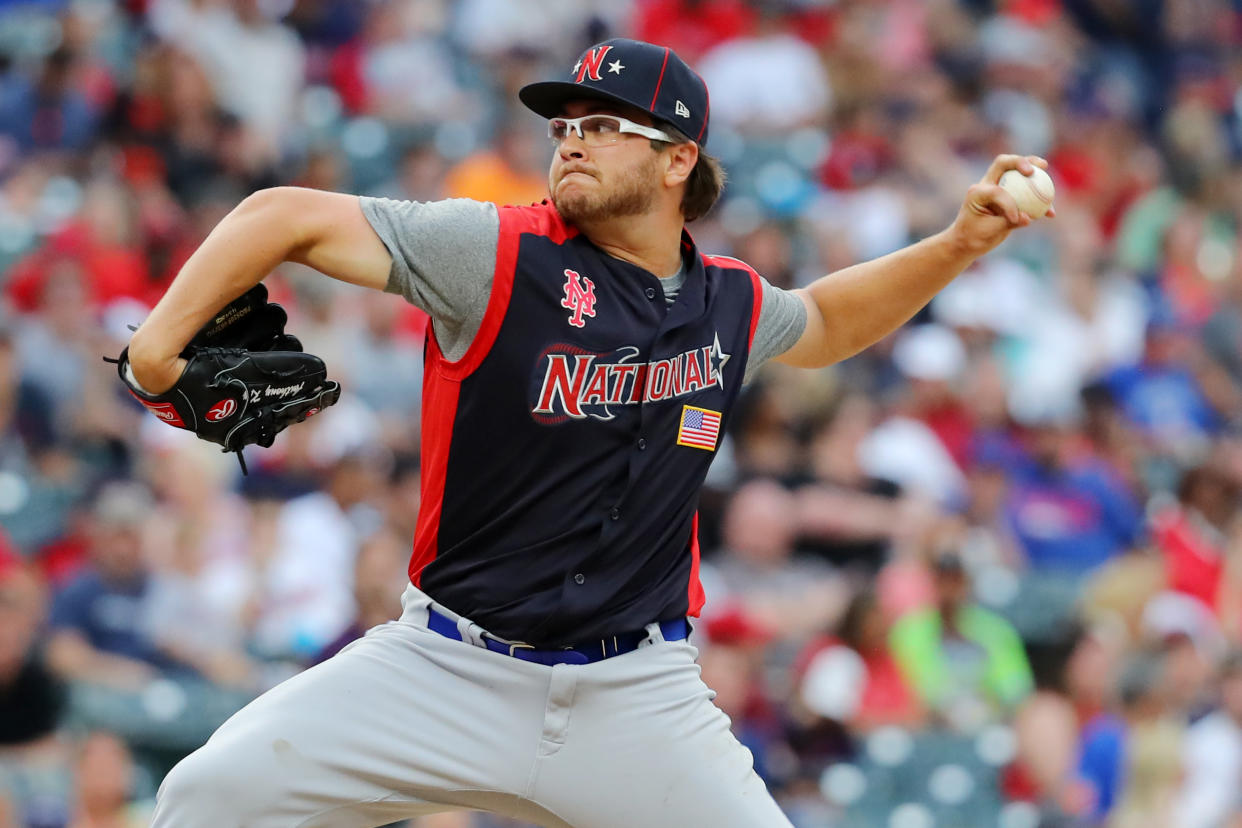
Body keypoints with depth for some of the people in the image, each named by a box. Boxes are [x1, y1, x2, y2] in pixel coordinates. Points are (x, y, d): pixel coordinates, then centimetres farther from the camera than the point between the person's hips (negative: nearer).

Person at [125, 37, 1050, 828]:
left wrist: (960, 245, 18)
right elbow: (291, 217, -9)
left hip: (636, 698, 3)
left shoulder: (729, 305, 6)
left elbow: (826, 322, 30)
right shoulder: (496, 254, -8)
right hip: (450, 669, -3)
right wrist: (160, 342, -21)